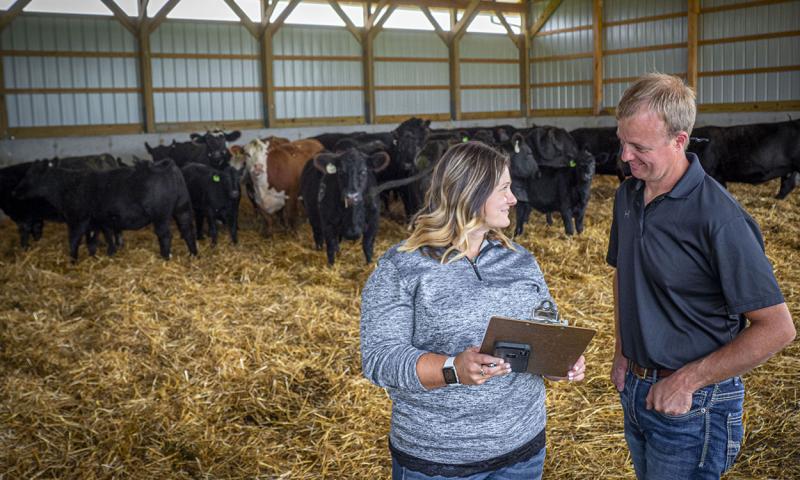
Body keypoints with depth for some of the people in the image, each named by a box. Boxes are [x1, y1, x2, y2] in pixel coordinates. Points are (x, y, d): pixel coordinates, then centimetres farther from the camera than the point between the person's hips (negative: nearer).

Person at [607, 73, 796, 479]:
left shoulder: (718, 217, -23)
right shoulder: (627, 195, 1)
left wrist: (686, 382, -19)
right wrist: (621, 353, 9)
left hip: (692, 405, -7)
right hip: (635, 388, 7)